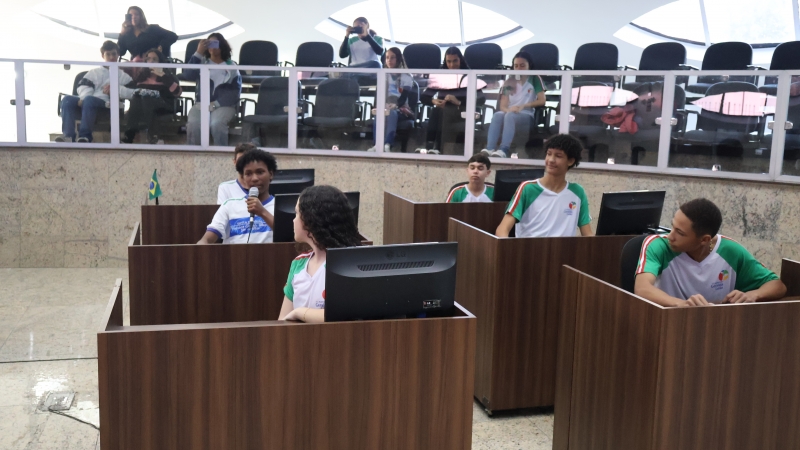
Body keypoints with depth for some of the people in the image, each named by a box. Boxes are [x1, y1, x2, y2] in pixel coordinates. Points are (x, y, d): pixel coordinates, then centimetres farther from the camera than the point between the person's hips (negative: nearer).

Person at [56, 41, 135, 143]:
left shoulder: (123, 76, 21)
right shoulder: (94, 73, 30)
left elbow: (133, 91, 1)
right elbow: (83, 87, 11)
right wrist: (83, 99, -11)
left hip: (107, 107, -4)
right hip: (86, 106, 4)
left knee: (89, 100, -35)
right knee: (67, 99, -25)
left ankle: (84, 137, -37)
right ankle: (68, 136, -34)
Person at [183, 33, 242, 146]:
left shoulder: (231, 67, 8)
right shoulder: (202, 63, 14)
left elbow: (235, 92, 0)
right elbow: (188, 75, -4)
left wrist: (215, 104, -12)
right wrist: (198, 53, -7)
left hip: (224, 105, -2)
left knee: (216, 123, -34)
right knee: (193, 123, -30)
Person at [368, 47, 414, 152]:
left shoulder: (406, 77, 4)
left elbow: (404, 97, -9)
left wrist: (395, 106, -29)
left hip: (401, 109, -2)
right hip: (385, 108, 2)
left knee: (392, 113, -38)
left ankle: (387, 145, -54)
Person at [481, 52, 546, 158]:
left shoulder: (535, 79, 6)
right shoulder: (509, 82, 16)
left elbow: (542, 101, -4)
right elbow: (502, 106, 7)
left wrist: (523, 106, -17)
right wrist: (509, 109, -18)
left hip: (526, 116, -3)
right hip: (510, 114, 3)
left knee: (510, 116, -37)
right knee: (497, 115, -33)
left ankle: (503, 150, -53)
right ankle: (490, 149, -49)